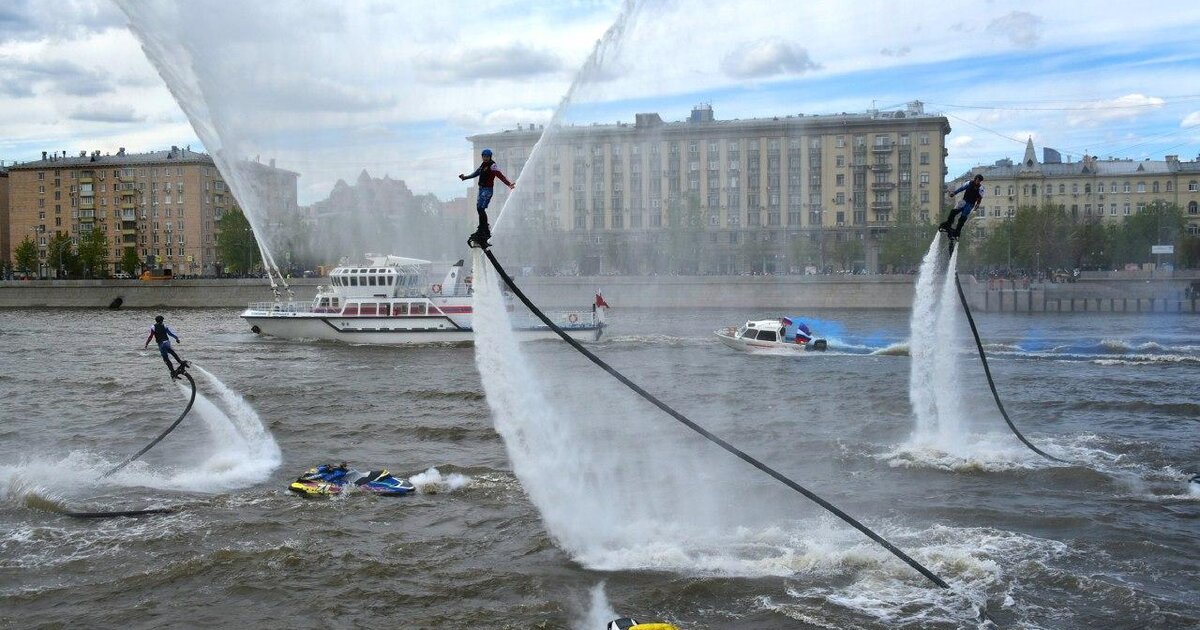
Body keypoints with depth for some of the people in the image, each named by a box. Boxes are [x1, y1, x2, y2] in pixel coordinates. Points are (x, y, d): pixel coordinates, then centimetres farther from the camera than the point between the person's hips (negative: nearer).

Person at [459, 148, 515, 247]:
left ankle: (484, 230, -15)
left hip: (487, 190, -9)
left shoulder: (492, 165, -11)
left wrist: (508, 184, -35)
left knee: (481, 208, -17)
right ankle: (483, 229, 17)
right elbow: (476, 173, 30)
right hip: (481, 189, 9)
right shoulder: (483, 165, 15)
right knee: (479, 208, 10)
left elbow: (500, 175, -22)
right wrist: (465, 177, 39)